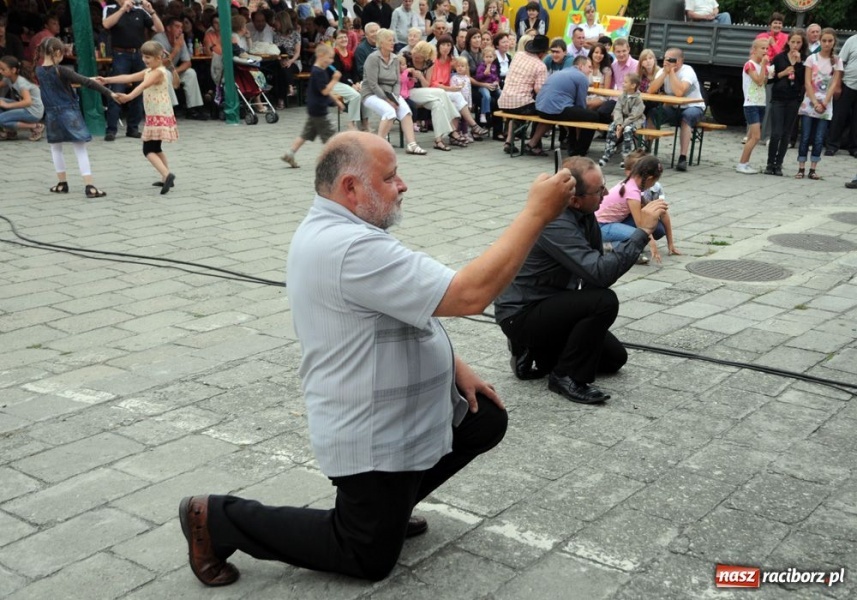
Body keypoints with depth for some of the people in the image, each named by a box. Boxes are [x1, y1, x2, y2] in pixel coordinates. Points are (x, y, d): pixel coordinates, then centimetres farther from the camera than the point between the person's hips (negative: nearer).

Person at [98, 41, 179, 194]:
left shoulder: (158, 72, -14)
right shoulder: (149, 71, 14)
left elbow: (144, 85, -32)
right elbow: (129, 78, 13)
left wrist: (129, 96, -48)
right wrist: (107, 80, 7)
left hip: (160, 116, -10)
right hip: (154, 116, 10)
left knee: (148, 150, -13)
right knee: (155, 149, 18)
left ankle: (167, 175, -23)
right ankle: (167, 178, 24)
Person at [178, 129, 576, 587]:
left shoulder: (332, 231, 4)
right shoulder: (353, 249, -31)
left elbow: (403, 315, 15)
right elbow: (470, 294, -34)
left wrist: (455, 367, 9)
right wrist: (536, 213, -27)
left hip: (397, 413, 10)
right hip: (373, 434, -10)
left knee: (488, 421, 18)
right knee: (370, 561, 7)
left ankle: (388, 505, 25)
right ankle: (219, 519, 11)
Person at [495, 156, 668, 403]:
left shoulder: (584, 214, -1)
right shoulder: (554, 223, -30)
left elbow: (596, 267, 7)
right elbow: (601, 273, -37)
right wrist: (642, 231, -32)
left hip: (548, 303, 9)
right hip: (520, 314, -9)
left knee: (615, 357, 13)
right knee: (604, 301, -28)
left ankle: (534, 351, 15)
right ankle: (567, 377, -11)